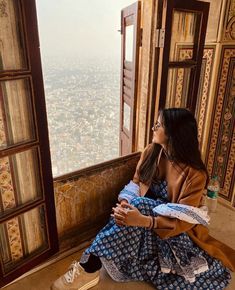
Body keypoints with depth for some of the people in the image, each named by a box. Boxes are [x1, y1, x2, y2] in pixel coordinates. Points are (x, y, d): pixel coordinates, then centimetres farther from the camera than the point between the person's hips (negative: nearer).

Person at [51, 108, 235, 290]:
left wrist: (144, 221, -41)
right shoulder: (151, 152, -6)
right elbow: (135, 183, 0)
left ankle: (89, 269, -31)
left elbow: (183, 220, -24)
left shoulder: (194, 173, -23)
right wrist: (125, 203, -23)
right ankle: (89, 268, -28)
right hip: (147, 208, 5)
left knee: (139, 205, -34)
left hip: (177, 231, -5)